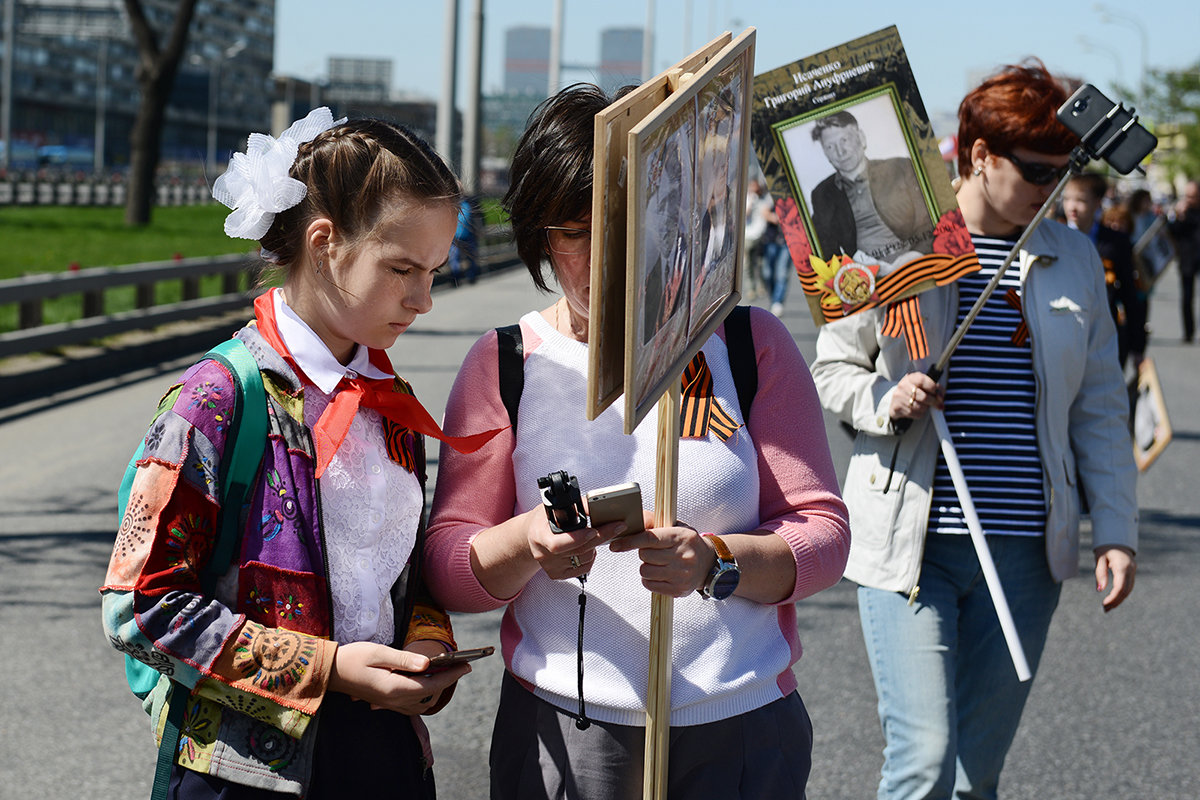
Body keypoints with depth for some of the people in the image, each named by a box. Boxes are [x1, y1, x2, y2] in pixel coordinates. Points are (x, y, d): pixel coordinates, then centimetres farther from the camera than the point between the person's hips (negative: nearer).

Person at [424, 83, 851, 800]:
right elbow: (448, 568, 0)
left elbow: (823, 532, -2)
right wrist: (527, 544, -22)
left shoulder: (751, 345, 0)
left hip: (743, 736, 0)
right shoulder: (502, 365, 1)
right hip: (561, 735, 0)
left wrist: (715, 561, -22)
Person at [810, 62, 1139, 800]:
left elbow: (1100, 409, 13)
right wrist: (886, 401, -14)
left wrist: (1116, 530, 6)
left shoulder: (1074, 259, 9)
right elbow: (832, 365, 7)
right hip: (909, 544, -3)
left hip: (1024, 552, 4)